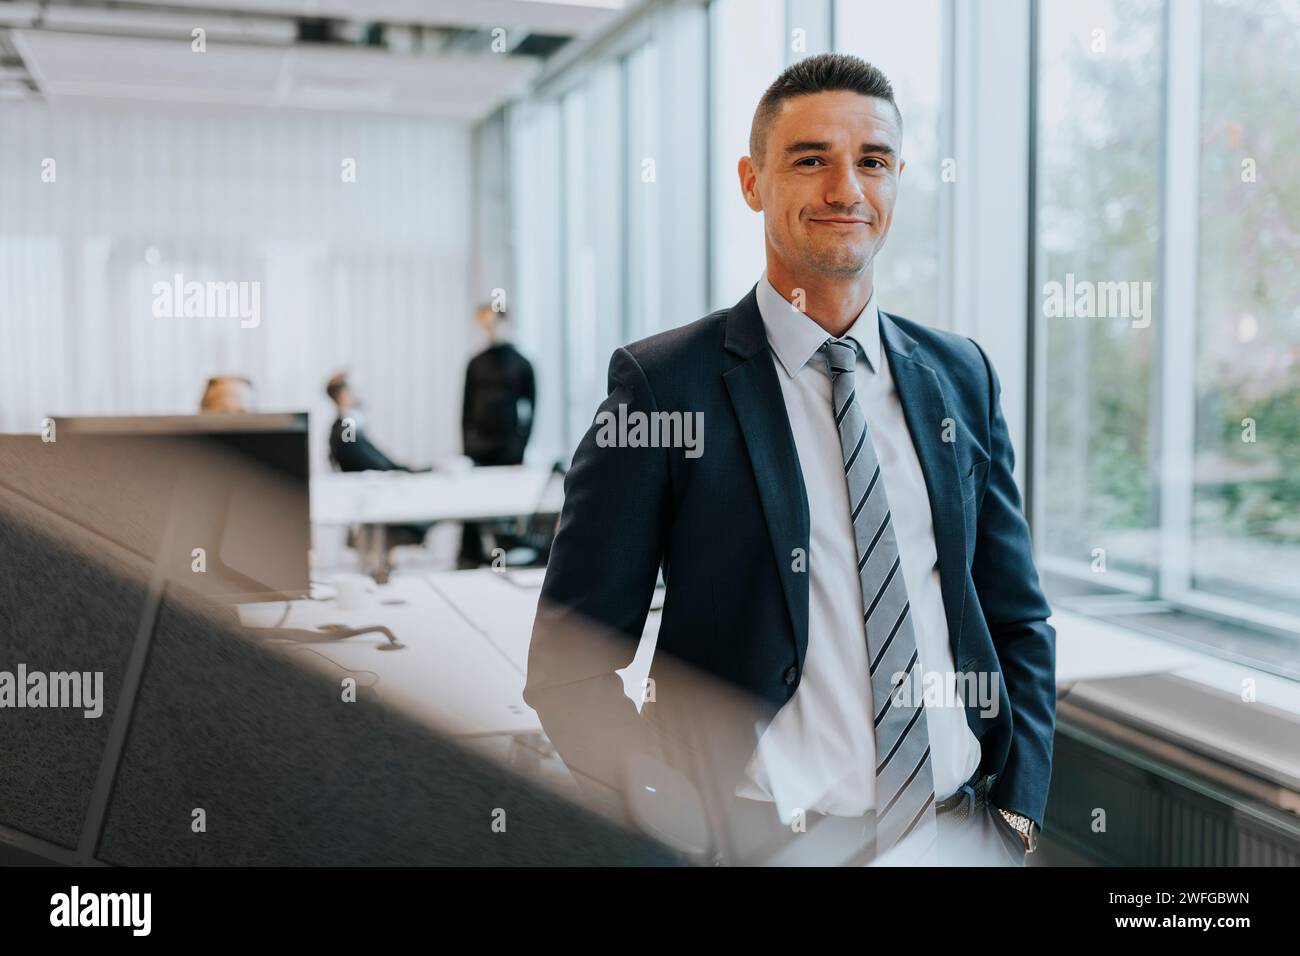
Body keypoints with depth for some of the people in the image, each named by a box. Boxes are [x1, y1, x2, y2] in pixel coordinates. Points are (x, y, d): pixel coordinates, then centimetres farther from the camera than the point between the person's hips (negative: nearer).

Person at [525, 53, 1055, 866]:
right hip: (767, 838, -4)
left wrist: (1020, 809, 0)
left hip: (961, 829, 4)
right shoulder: (664, 382, -9)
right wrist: (685, 837, -16)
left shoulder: (962, 374, 5)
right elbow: (571, 662, -9)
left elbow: (1017, 618, 10)